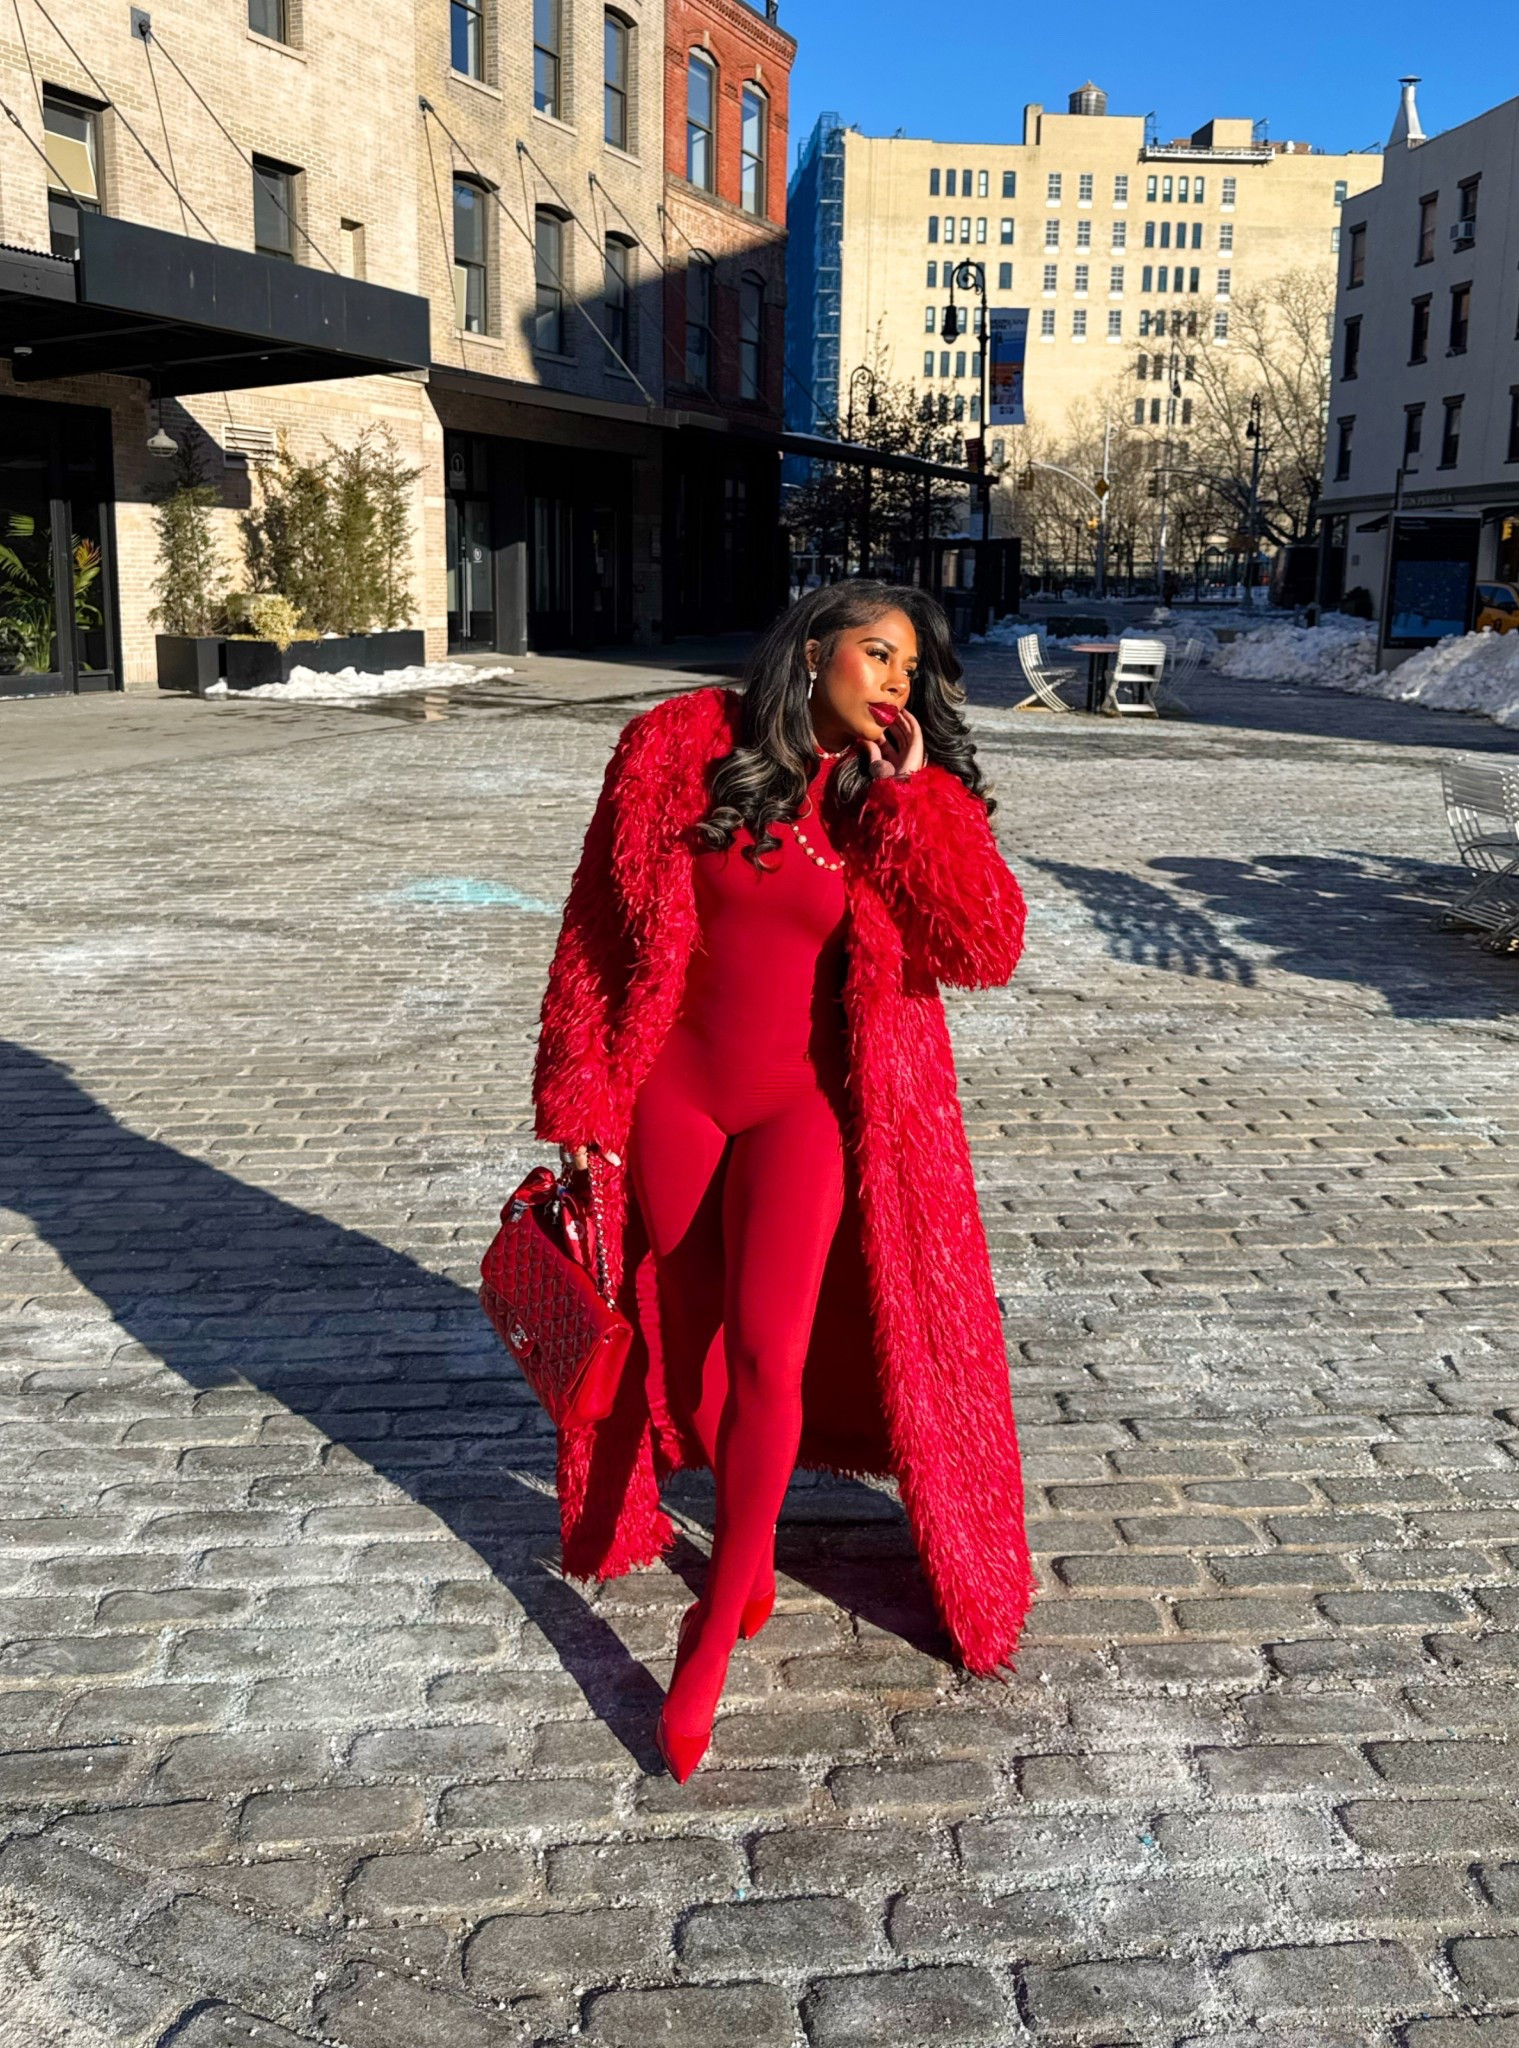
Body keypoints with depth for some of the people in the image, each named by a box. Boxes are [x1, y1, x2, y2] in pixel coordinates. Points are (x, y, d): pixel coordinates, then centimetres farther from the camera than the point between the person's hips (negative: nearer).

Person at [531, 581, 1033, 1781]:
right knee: (692, 1346, 14)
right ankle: (750, 1541, 41)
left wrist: (911, 792, -19)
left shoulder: (911, 803, -4)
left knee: (767, 1351, -11)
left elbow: (987, 951, -17)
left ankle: (714, 1630, 8)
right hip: (672, 1097, 2)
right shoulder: (679, 751, -6)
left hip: (809, 1105, -1)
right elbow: (600, 934, -2)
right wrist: (584, 1110, -3)